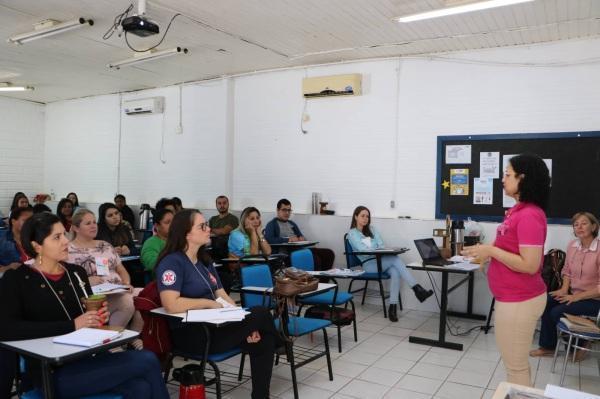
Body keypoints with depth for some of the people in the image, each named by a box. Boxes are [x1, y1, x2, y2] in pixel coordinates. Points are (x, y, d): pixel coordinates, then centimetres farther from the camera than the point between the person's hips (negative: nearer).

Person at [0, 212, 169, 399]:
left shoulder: (76, 272, 13)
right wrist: (72, 326, -20)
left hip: (89, 358, 5)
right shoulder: (16, 279, -2)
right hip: (54, 372, -5)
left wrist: (98, 317, -1)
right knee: (147, 361, -25)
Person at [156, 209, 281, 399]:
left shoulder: (204, 260, 14)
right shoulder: (172, 262, -12)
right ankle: (279, 343, 18)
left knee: (264, 342, -14)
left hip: (213, 325, 8)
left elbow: (223, 296, 10)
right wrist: (209, 303, -15)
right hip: (189, 334, -8)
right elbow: (172, 305, -27)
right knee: (262, 314, -15)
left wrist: (245, 325, -5)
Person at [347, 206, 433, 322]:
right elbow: (362, 249, -10)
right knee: (395, 259, -31)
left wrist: (371, 249, -11)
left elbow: (381, 245, 9)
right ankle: (418, 290, -37)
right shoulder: (352, 233, 5)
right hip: (369, 264, -5)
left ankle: (393, 307, -34)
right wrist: (377, 249, -15)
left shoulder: (371, 229, 21)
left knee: (395, 272, -32)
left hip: (381, 260, 5)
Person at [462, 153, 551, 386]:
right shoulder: (520, 210, 9)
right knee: (517, 362, 21)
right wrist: (488, 252, 7)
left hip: (519, 301, -10)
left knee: (515, 366, 4)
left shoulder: (530, 215, -22)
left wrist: (491, 250, -19)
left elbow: (529, 265, -25)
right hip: (513, 297, 10)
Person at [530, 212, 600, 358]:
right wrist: (564, 289, -1)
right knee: (546, 302, -12)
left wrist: (577, 297, -20)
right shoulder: (572, 245, 1)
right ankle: (547, 346, 1)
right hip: (574, 292, 6)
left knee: (557, 312, -19)